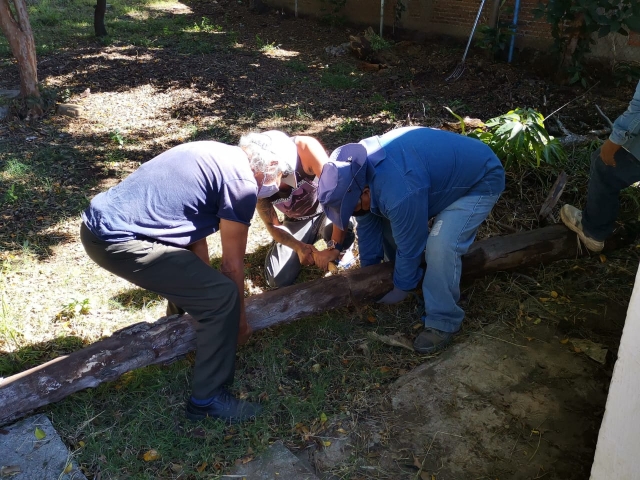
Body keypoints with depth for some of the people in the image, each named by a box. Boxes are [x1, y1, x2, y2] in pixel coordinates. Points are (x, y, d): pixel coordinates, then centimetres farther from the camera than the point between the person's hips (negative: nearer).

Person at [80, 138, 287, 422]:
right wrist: (239, 320, 13)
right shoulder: (242, 182, -9)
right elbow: (232, 265, -3)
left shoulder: (216, 156, 19)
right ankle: (208, 398, 7)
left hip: (99, 224, 10)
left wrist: (206, 286, 28)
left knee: (188, 275, 30)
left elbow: (195, 235, 23)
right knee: (222, 297, -6)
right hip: (119, 241, -10)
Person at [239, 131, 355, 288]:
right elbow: (272, 225, -10)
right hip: (296, 222, 3)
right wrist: (299, 247, -27)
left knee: (344, 235, -38)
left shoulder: (305, 148, -34)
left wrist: (334, 246, -39)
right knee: (277, 280, -11)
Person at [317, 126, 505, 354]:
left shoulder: (400, 193, -41)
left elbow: (410, 245, -26)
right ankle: (398, 272, 30)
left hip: (480, 181, -8)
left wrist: (401, 288, -9)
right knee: (387, 218, 6)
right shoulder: (357, 168, -14)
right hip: (444, 169, 9)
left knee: (441, 247, -24)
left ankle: (442, 322, -6)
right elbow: (368, 225, -1)